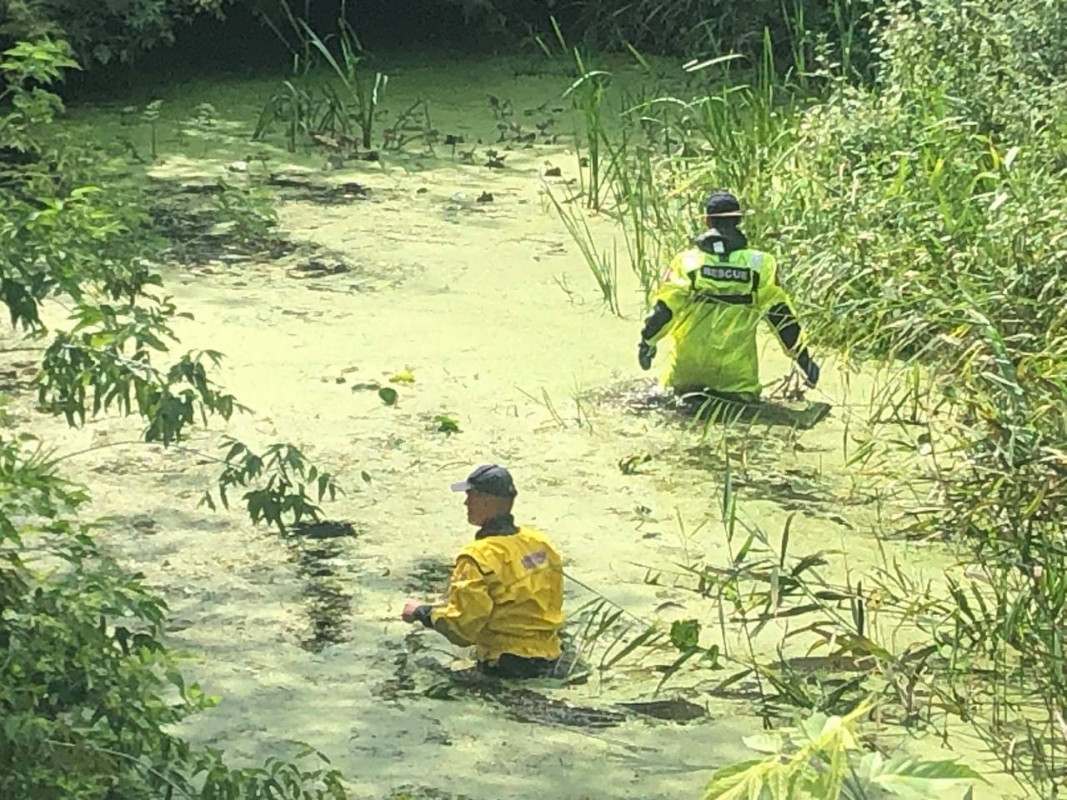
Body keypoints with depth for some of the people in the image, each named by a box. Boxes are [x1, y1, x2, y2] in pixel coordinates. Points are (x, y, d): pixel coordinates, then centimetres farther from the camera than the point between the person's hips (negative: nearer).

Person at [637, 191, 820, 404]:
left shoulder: (687, 261, -1)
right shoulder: (759, 265, -1)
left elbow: (664, 309, 1)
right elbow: (781, 315, 0)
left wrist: (647, 341, 18)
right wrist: (803, 357, 8)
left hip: (689, 367, 1)